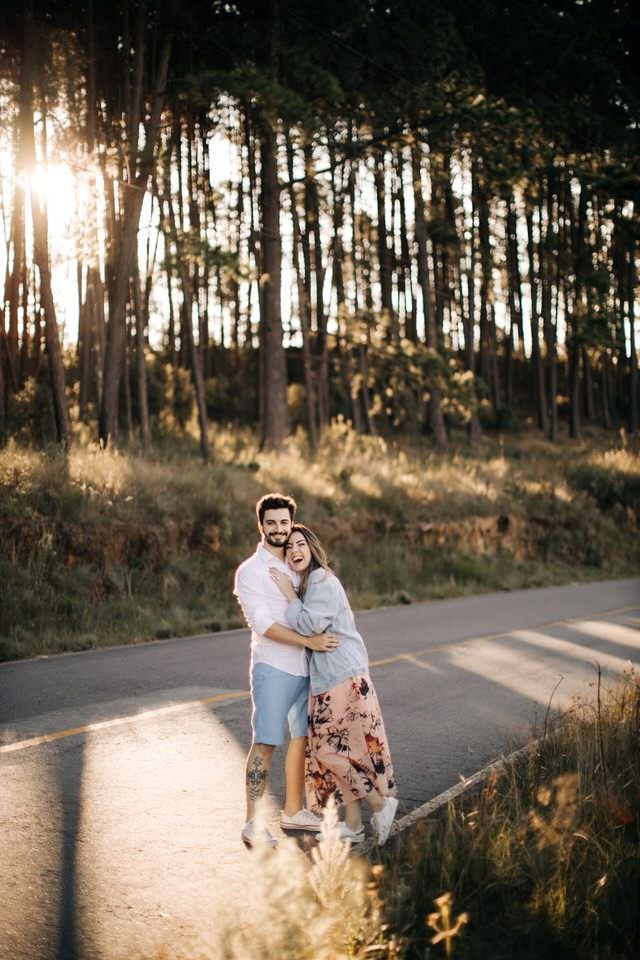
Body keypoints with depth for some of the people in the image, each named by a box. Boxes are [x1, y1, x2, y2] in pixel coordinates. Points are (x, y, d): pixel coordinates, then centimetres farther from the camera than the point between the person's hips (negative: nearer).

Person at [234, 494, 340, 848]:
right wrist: (310, 641, -22)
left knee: (302, 737, 13)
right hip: (273, 668, -7)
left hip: (304, 668, 7)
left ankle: (293, 811, 25)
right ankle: (253, 823, -3)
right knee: (265, 743, -7)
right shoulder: (250, 571, -9)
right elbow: (262, 624, -18)